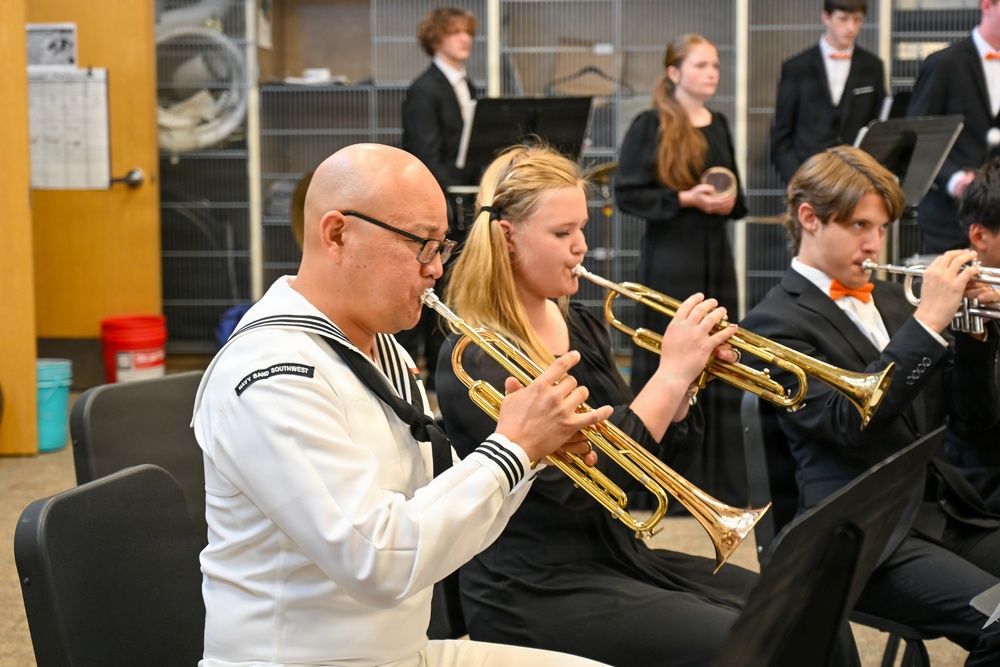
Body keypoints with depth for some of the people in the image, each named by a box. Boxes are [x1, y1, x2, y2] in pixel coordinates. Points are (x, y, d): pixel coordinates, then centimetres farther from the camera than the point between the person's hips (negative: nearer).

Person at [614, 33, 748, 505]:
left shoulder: (719, 125, 13)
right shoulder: (650, 126, -5)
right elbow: (627, 193, -10)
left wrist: (730, 201, -2)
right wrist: (685, 198, -18)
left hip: (716, 255, 6)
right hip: (669, 258, -6)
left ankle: (722, 482, 15)